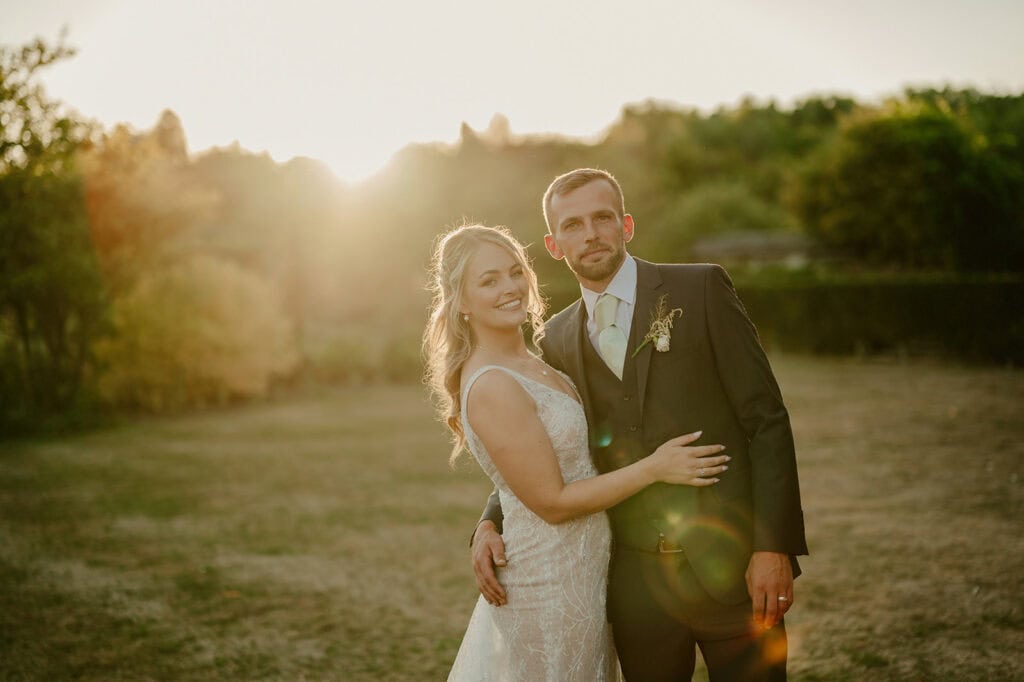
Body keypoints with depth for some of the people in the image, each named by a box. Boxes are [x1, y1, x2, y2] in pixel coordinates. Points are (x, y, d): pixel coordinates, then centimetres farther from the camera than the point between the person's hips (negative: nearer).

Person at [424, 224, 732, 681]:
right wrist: (655, 468, -18)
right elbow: (552, 503, -21)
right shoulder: (491, 387, -23)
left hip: (582, 571, 9)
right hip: (551, 585, -9)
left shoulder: (527, 364, 6)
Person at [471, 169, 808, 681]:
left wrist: (774, 545, -13)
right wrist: (490, 524, -4)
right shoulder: (558, 340, 8)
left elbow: (766, 419, -6)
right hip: (636, 579, 3)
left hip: (728, 563, -3)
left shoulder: (701, 289, -3)